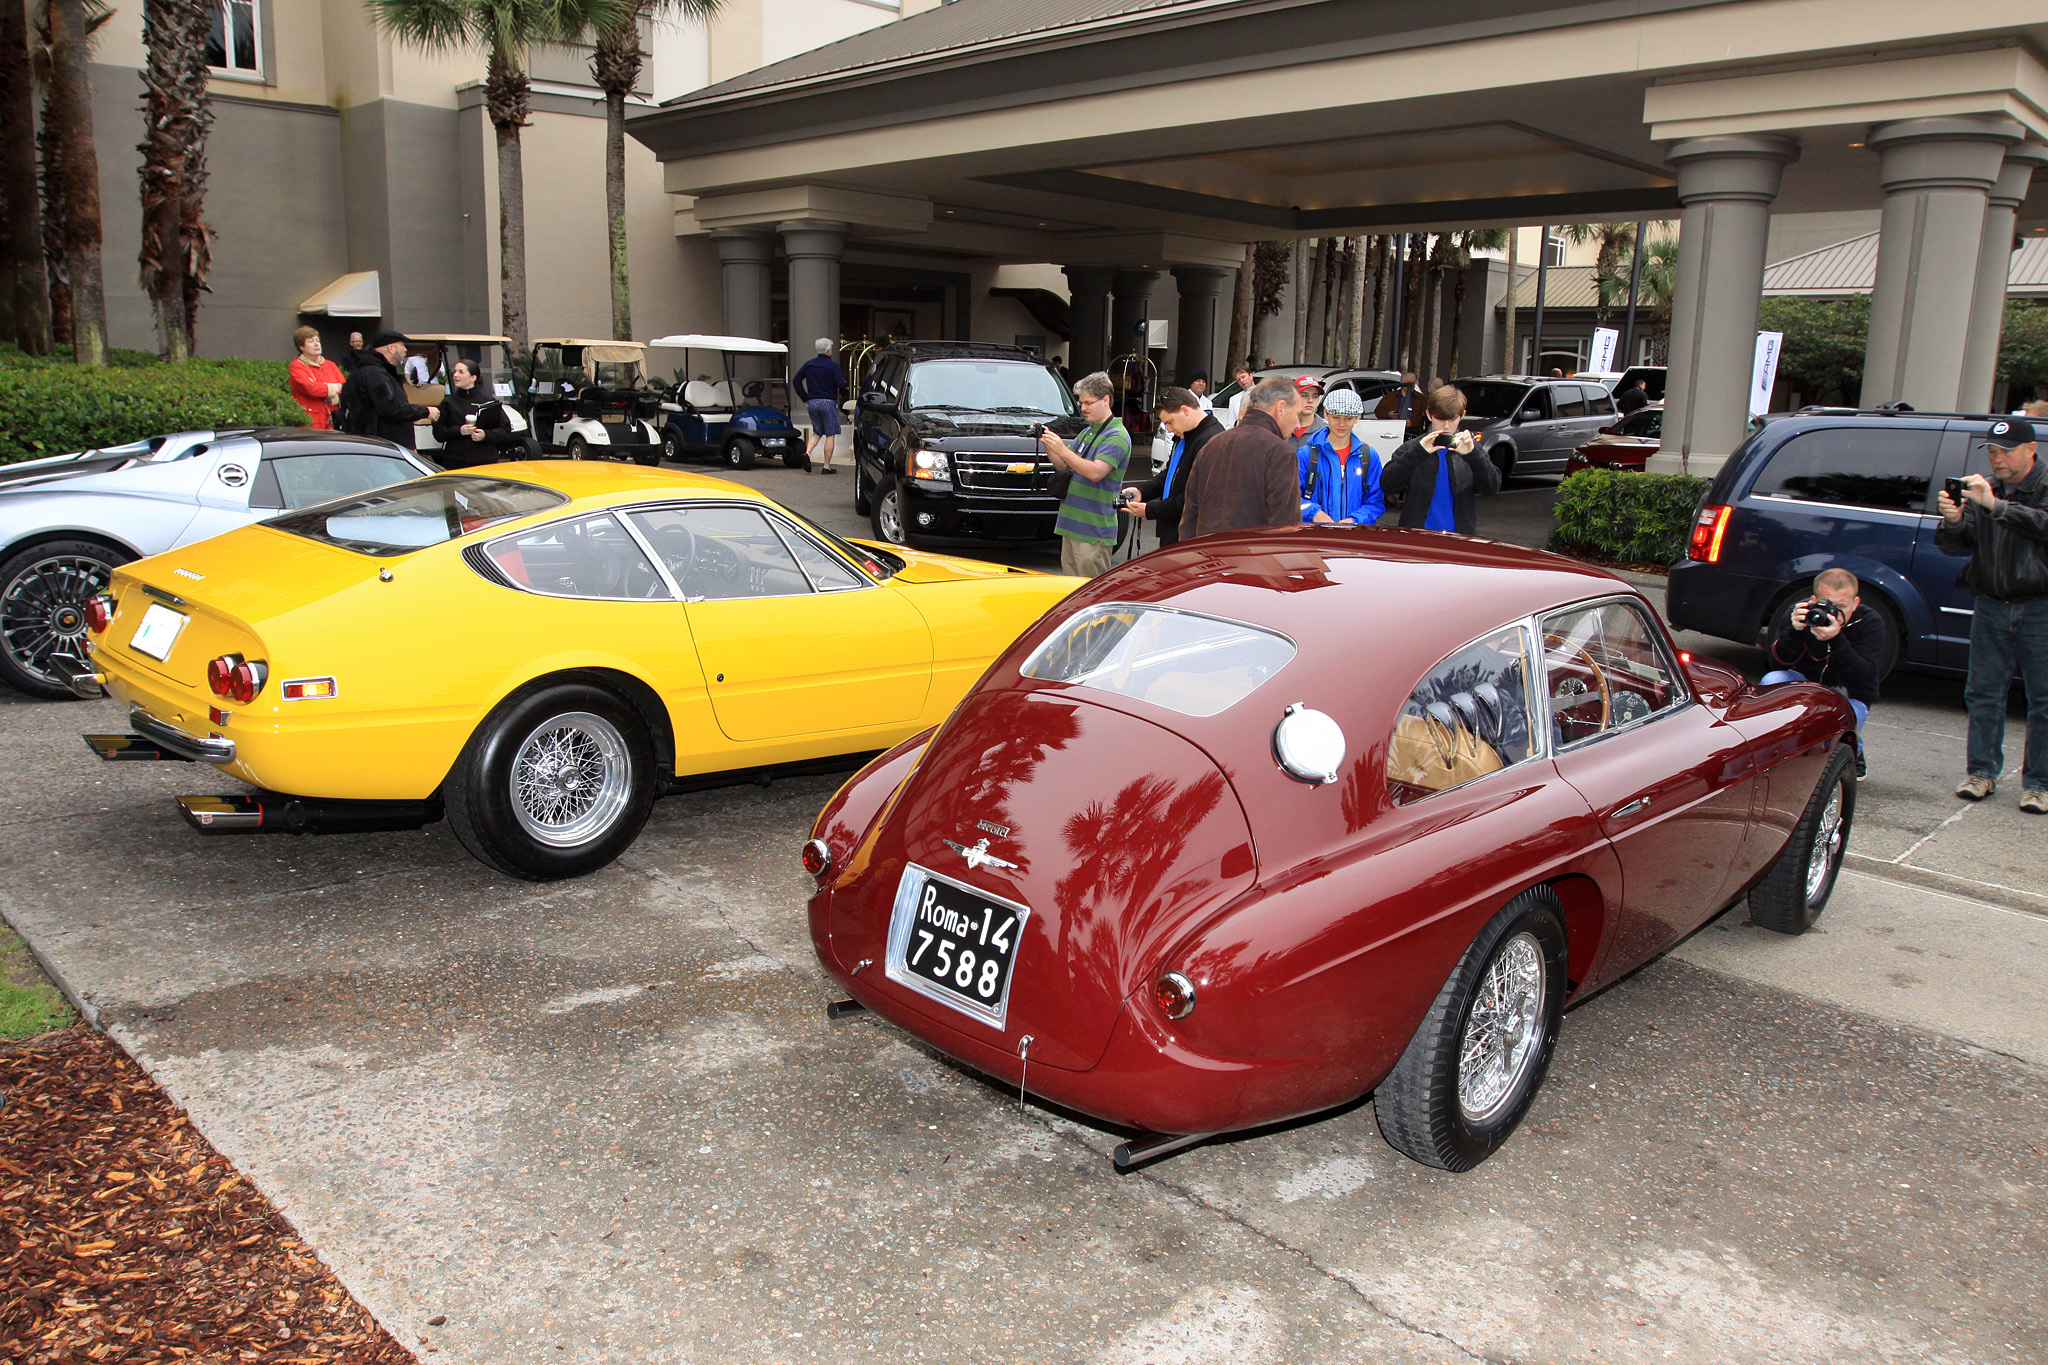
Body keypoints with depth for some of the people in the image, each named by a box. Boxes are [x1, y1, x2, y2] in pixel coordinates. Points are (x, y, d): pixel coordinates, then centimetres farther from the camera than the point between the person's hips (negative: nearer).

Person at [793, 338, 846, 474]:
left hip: (812, 403, 5)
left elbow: (797, 380, 8)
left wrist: (805, 398, 13)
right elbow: (841, 385, -15)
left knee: (817, 432, 17)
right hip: (828, 402, -5)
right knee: (830, 435, 1)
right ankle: (826, 466, -2)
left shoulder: (808, 364, 7)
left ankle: (807, 453, -9)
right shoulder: (833, 366, -9)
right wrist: (844, 379, 9)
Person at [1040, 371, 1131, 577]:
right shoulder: (1087, 433, 19)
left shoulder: (1117, 436, -10)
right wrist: (1047, 444, 0)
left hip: (1095, 529, -9)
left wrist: (1062, 450, -26)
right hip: (1072, 522, 9)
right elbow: (1063, 466, 18)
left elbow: (1096, 472, -23)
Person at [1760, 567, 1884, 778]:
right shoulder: (1800, 613, -16)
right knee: (1772, 681, -30)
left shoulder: (1870, 622, -18)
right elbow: (1777, 664, -22)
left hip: (1849, 697, -2)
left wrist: (1836, 640, -44)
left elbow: (1863, 678, -30)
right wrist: (1795, 631, -39)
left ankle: (1853, 753, 9)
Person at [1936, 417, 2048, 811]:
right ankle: (1982, 772, 17)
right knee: (1983, 693, 7)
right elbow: (1956, 545, 5)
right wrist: (1953, 521, -16)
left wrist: (1996, 505, -32)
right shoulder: (1983, 490, 10)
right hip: (1991, 606, 4)